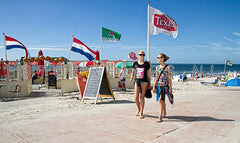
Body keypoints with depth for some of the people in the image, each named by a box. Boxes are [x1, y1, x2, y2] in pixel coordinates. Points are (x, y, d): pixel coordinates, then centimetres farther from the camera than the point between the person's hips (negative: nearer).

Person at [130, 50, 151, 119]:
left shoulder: (147, 64, 2)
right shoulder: (135, 64, 8)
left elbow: (148, 75, 4)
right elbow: (133, 72, 18)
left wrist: (149, 84, 3)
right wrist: (131, 77, -4)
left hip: (144, 82, -2)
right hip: (137, 81, 2)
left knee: (142, 97, 0)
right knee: (136, 98, -1)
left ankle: (141, 113, 13)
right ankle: (138, 109, 29)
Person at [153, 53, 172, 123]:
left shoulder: (168, 67, -5)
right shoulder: (157, 67, 9)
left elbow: (169, 78, -3)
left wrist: (170, 88, -5)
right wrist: (154, 87, 12)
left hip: (165, 86, -5)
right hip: (159, 85, 5)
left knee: (160, 100, -16)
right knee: (162, 100, 15)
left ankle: (160, 117, -12)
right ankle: (164, 114, 33)